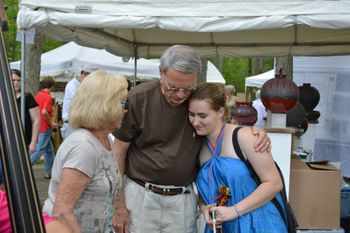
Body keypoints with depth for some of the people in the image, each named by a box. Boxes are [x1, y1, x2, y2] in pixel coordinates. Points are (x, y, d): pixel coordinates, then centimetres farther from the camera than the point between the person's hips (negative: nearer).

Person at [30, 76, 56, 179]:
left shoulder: (38, 95, 9)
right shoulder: (48, 97, -15)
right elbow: (44, 112, -27)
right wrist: (51, 123, -13)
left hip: (39, 127, 8)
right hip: (45, 128, -8)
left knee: (49, 150, 16)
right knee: (39, 150, -3)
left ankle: (49, 173, 20)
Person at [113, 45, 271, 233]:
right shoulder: (137, 99, -12)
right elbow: (119, 152, -4)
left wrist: (255, 131, -9)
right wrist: (118, 204, -4)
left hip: (183, 198, 2)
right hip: (140, 194, -1)